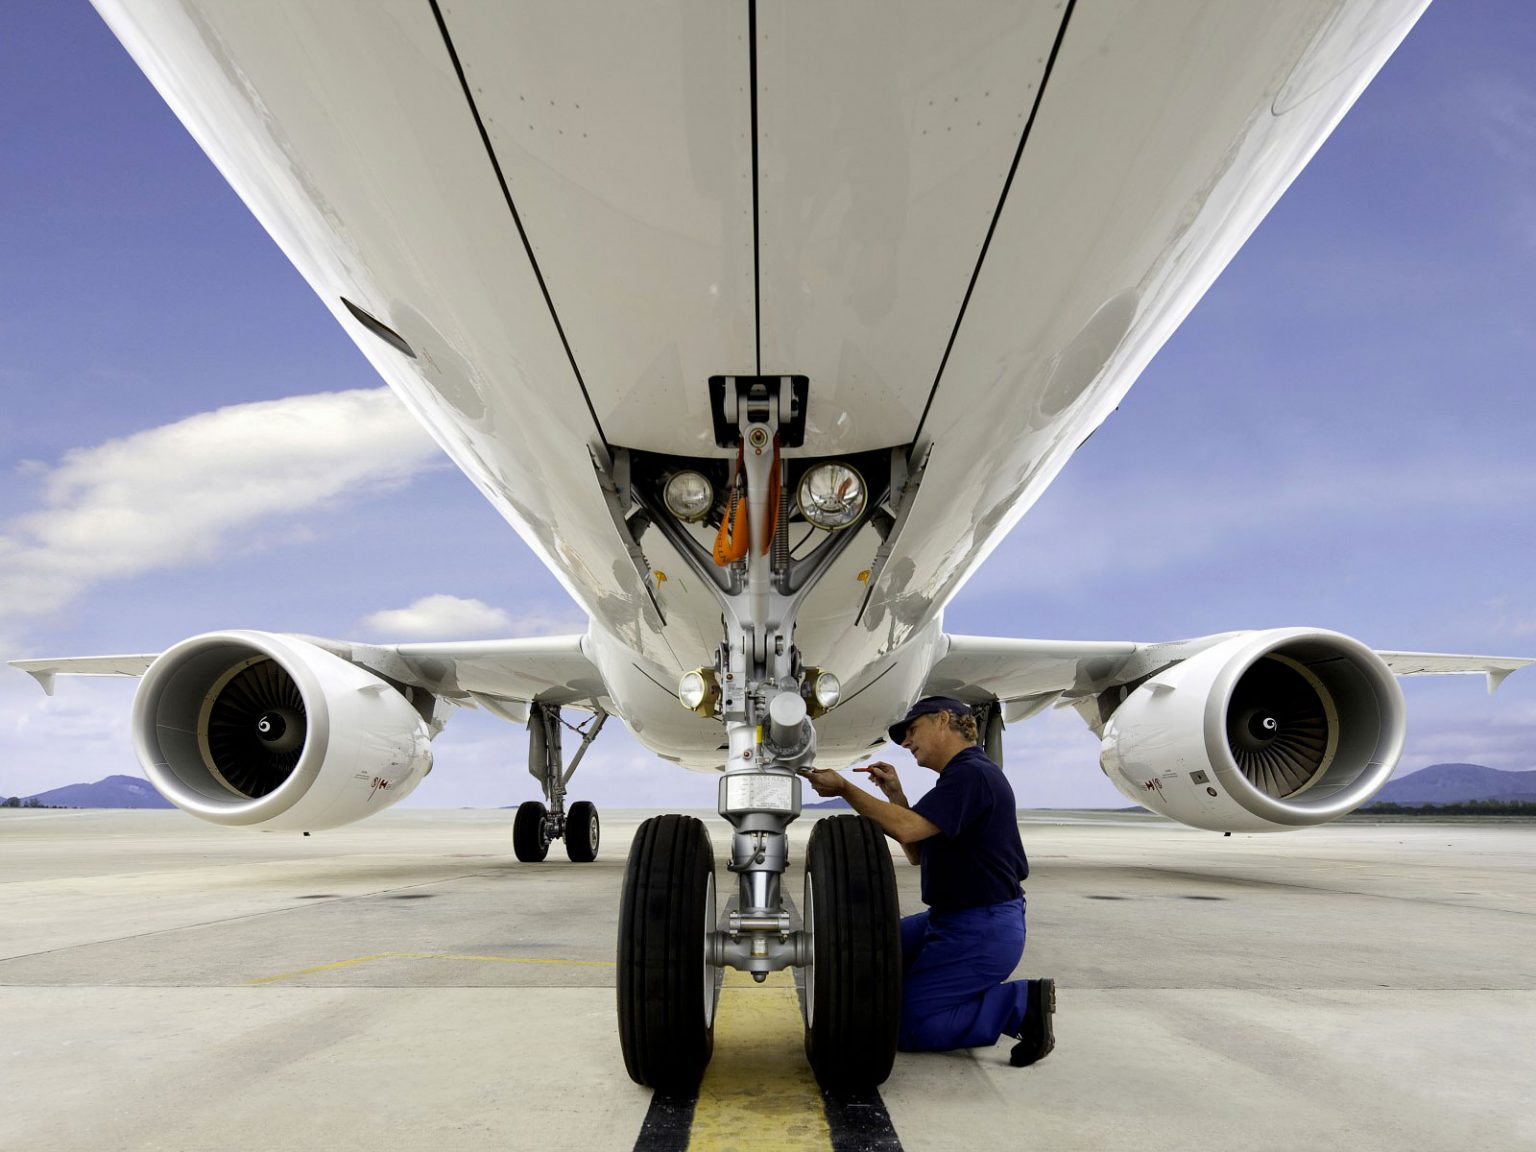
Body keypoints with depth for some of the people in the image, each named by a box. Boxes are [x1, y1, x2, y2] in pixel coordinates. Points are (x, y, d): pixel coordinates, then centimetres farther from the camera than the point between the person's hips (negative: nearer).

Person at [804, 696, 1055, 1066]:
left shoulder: (973, 774, -18)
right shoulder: (960, 775, 15)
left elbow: (907, 829, -30)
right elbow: (918, 853, 15)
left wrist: (844, 788, -22)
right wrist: (895, 795, 4)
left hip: (982, 932, -10)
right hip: (953, 919, 10)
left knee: (904, 1026, -9)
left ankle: (1021, 1004, -6)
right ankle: (979, 994, 13)